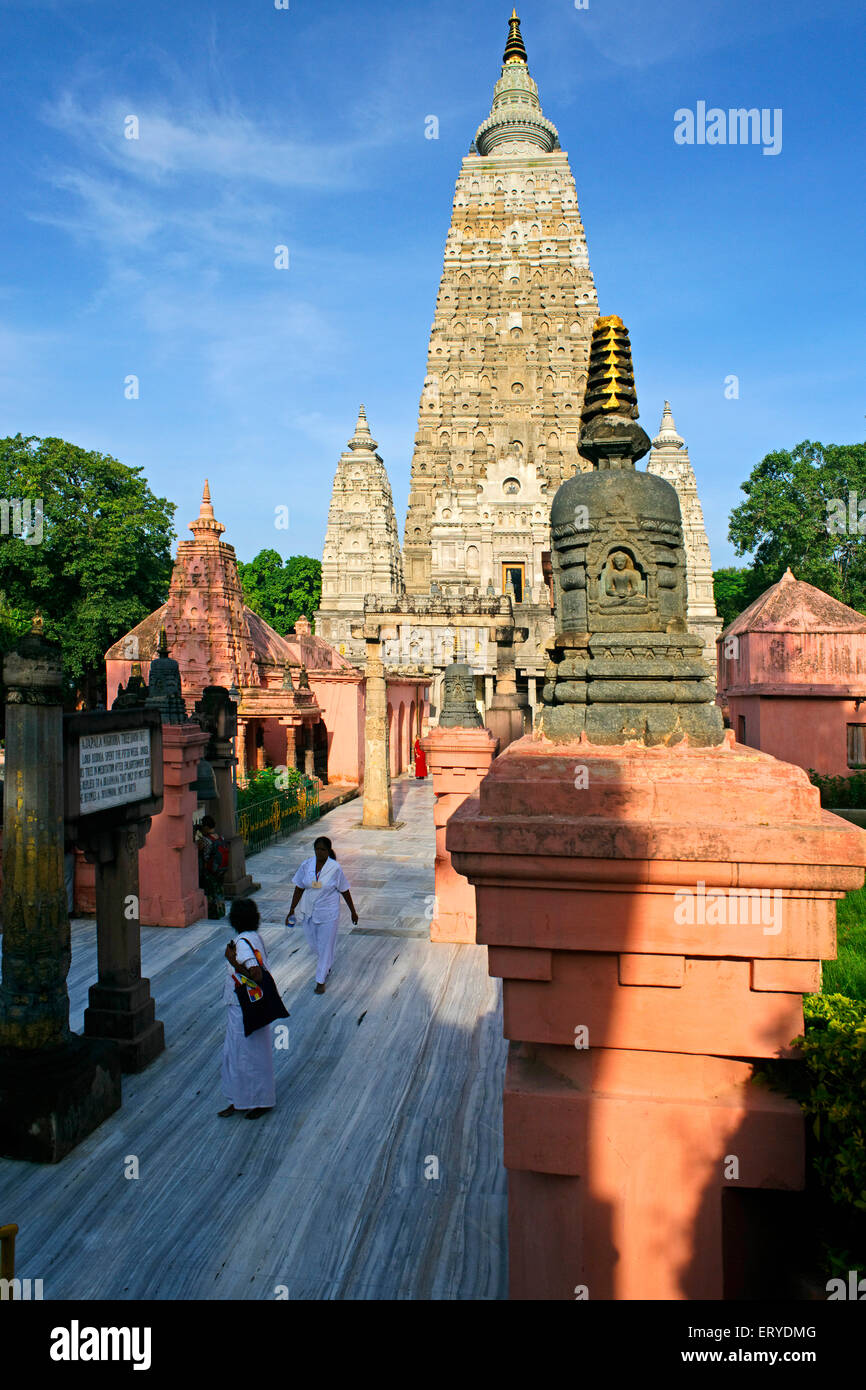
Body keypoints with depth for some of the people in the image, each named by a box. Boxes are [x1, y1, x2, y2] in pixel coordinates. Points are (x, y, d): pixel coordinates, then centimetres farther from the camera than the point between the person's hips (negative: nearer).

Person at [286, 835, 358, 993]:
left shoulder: (335, 868, -15)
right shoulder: (306, 865, -7)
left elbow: (345, 891, -5)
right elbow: (299, 889, 2)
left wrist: (353, 912, 3)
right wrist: (291, 911, 3)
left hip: (328, 914, -4)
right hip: (309, 912, 4)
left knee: (325, 946, 4)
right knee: (314, 945, 18)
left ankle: (321, 981, 19)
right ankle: (326, 967, 48)